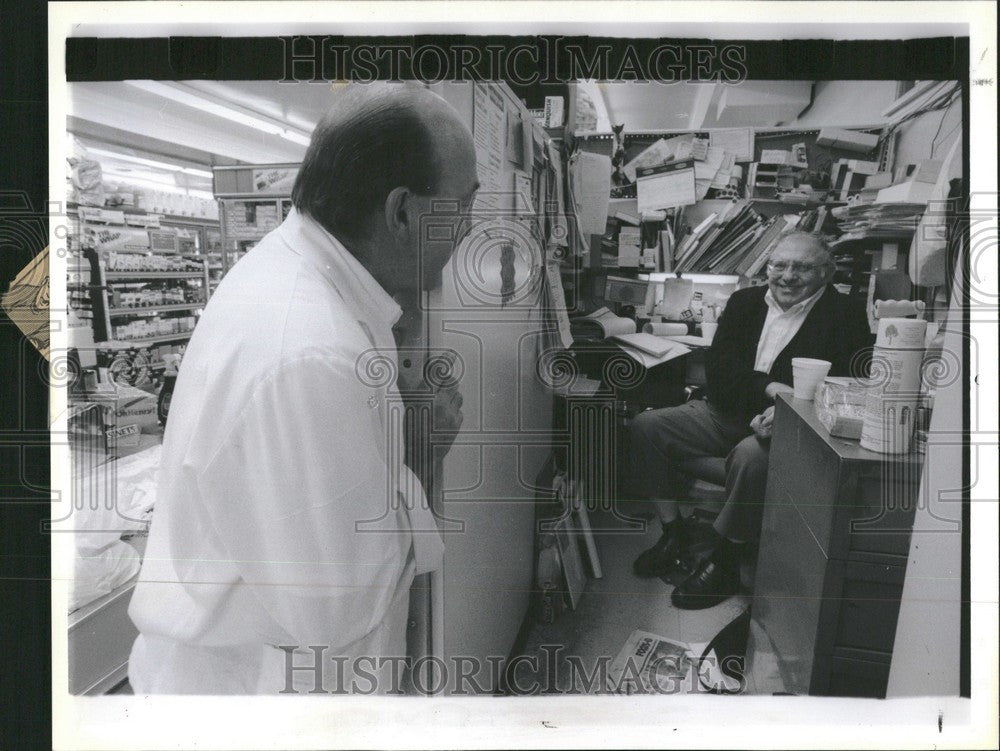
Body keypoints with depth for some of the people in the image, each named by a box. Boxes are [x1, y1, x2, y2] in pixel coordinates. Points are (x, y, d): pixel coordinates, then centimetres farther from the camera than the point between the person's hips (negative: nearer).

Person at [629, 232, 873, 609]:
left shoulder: (844, 316, -3)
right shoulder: (745, 301, 11)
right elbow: (717, 366, 0)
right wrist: (769, 387, -19)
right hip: (725, 413, 6)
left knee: (752, 454, -38)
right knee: (646, 425, -10)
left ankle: (723, 564, -17)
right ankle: (672, 533, 2)